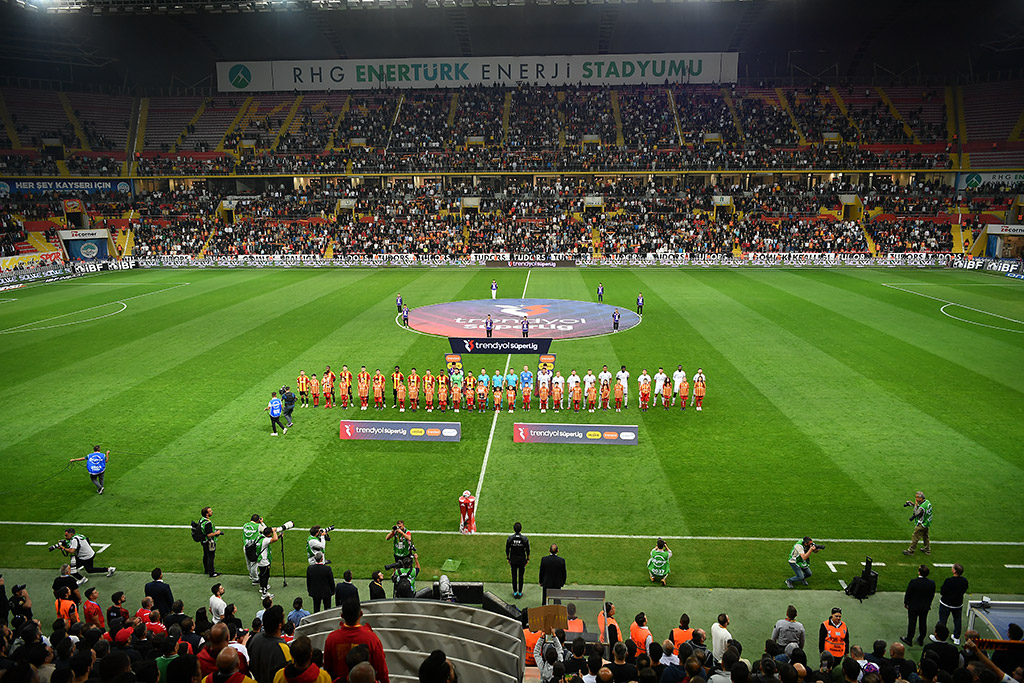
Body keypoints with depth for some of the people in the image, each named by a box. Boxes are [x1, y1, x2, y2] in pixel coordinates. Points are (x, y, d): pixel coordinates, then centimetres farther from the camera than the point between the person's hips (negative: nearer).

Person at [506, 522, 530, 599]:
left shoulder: (509, 539, -12)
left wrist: (508, 559, 11)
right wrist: (527, 559, 8)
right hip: (522, 560, -1)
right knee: (521, 577, 11)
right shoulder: (525, 539, -14)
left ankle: (515, 592, 20)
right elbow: (527, 551, -6)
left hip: (513, 561, 1)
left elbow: (507, 550, -2)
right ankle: (520, 592, 19)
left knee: (514, 576, 12)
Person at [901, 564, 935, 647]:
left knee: (912, 622, 10)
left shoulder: (913, 581, -25)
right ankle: (921, 640, 29)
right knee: (923, 623, 17)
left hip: (913, 606, -3)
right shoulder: (932, 583, -14)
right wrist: (928, 604, 17)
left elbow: (908, 593, -15)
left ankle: (909, 639, 21)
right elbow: (932, 596, 0)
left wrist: (905, 603, 1)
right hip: (925, 607, 3)